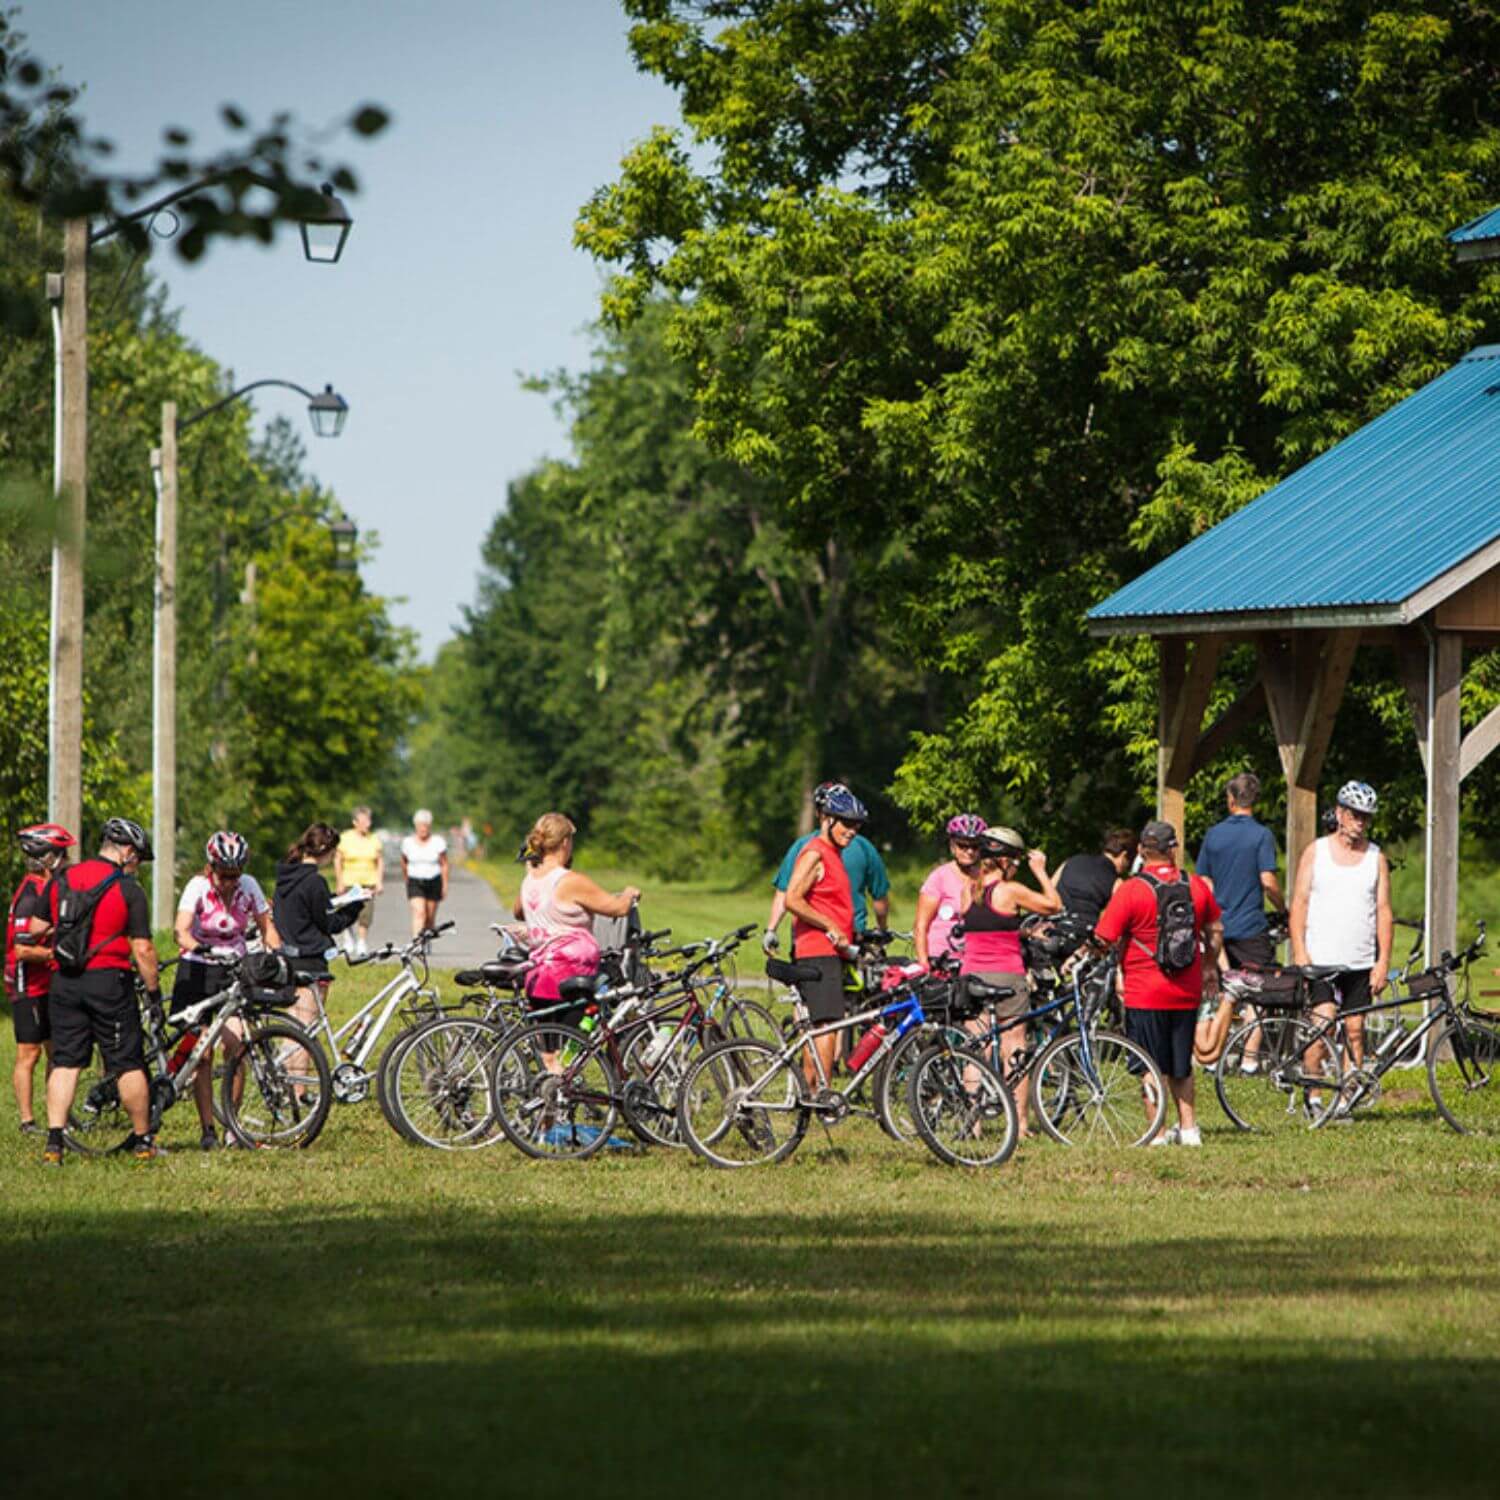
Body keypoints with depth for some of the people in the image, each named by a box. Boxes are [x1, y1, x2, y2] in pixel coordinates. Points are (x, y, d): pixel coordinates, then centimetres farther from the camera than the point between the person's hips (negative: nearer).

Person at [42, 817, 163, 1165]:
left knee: (65, 1062, 6)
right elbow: (142, 949, -9)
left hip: (63, 981, 4)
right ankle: (143, 1141, 14)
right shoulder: (127, 889, -6)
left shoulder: (61, 880, 8)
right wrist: (154, 990, 1)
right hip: (108, 980, -4)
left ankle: (54, 1142, -3)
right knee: (128, 1063, 6)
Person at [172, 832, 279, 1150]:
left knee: (235, 1046, -12)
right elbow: (181, 928, -28)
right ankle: (207, 1129, 1)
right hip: (198, 972, -2)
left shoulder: (249, 886, -5)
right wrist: (197, 947, -48)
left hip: (234, 971, 2)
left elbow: (266, 927, 2)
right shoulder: (198, 887, -15)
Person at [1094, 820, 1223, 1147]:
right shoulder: (1197, 886, 1)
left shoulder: (1130, 890, -13)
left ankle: (1157, 1132, 2)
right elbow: (1214, 931, 16)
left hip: (1145, 994, -4)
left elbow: (1104, 940, -14)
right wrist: (1210, 967, 32)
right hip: (1187, 992, 4)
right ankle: (1188, 1127, 20)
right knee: (1181, 1065, 18)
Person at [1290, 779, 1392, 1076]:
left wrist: (1384, 960, -2)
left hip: (1361, 963, 2)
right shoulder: (1316, 851, 5)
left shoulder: (1376, 857, 9)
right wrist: (1300, 953, -8)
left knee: (1354, 1031, 3)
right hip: (1320, 959, -2)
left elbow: (1384, 911, 7)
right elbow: (1299, 903, 2)